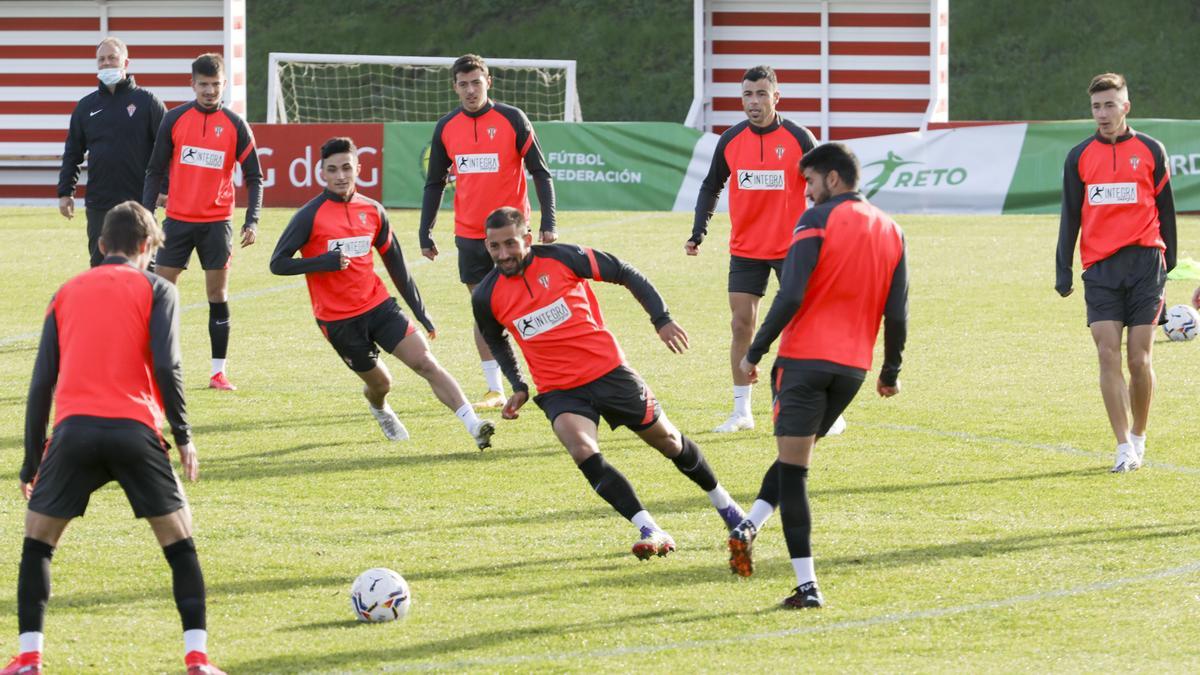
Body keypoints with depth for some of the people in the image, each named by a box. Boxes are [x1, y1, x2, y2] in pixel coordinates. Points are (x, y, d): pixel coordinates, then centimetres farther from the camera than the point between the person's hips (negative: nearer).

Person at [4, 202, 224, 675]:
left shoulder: (67, 293, 20)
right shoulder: (155, 289, 12)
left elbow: (42, 382, 15)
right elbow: (166, 365, -4)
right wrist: (183, 436, 3)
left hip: (73, 428, 2)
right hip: (135, 430, -2)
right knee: (179, 539, 13)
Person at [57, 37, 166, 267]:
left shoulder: (147, 102, 1)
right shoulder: (86, 106, 11)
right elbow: (72, 154, 15)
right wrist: (65, 192, 7)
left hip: (139, 203, -3)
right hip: (98, 205, 3)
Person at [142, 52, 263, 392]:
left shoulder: (235, 125, -1)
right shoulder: (174, 119, 0)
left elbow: (254, 177, 3)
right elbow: (155, 170, 5)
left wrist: (252, 221, -9)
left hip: (217, 222, -1)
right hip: (178, 220, 1)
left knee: (218, 295, 1)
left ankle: (218, 372, 7)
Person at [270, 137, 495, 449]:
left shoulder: (372, 211, 4)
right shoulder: (311, 215, -9)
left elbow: (395, 265, 12)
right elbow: (278, 263, -10)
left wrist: (420, 312, 12)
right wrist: (325, 262, -25)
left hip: (378, 305, 3)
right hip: (337, 319, -3)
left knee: (425, 362, -12)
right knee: (380, 383, 7)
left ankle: (474, 426, -19)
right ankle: (378, 406, 46)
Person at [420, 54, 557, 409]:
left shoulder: (512, 119, -6)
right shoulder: (446, 128, 5)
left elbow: (539, 172, -4)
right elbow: (434, 183, 12)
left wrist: (548, 222, -11)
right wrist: (425, 233, 7)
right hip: (469, 234, 4)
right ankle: (495, 390, 10)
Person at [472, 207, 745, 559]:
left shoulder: (562, 258, -12)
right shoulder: (487, 296, -5)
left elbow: (626, 275, -2)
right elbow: (496, 340, 17)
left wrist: (662, 319, -5)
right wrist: (518, 388, 9)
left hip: (607, 370, -1)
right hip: (559, 390, 1)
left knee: (668, 440, 12)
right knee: (583, 451, -27)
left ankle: (725, 504, 36)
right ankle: (650, 532, -24)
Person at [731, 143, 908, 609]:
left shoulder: (818, 220, -6)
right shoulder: (890, 230, 11)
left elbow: (790, 296, -14)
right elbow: (897, 313, 9)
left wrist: (755, 353, -9)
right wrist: (891, 373, 18)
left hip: (805, 358, -5)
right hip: (854, 367, 5)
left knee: (793, 468, -1)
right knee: (795, 455, 23)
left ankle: (807, 585, -7)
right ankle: (750, 527, 8)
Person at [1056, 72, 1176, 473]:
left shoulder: (1150, 151, 5)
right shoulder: (1079, 157, 8)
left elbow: (1165, 209, 10)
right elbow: (1070, 216, 11)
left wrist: (1168, 262, 8)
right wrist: (1063, 271, 5)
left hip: (1144, 262, -1)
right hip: (1100, 268, 1)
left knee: (1139, 358, -2)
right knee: (1108, 355, -9)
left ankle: (1138, 436, 17)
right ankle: (1124, 448, -8)